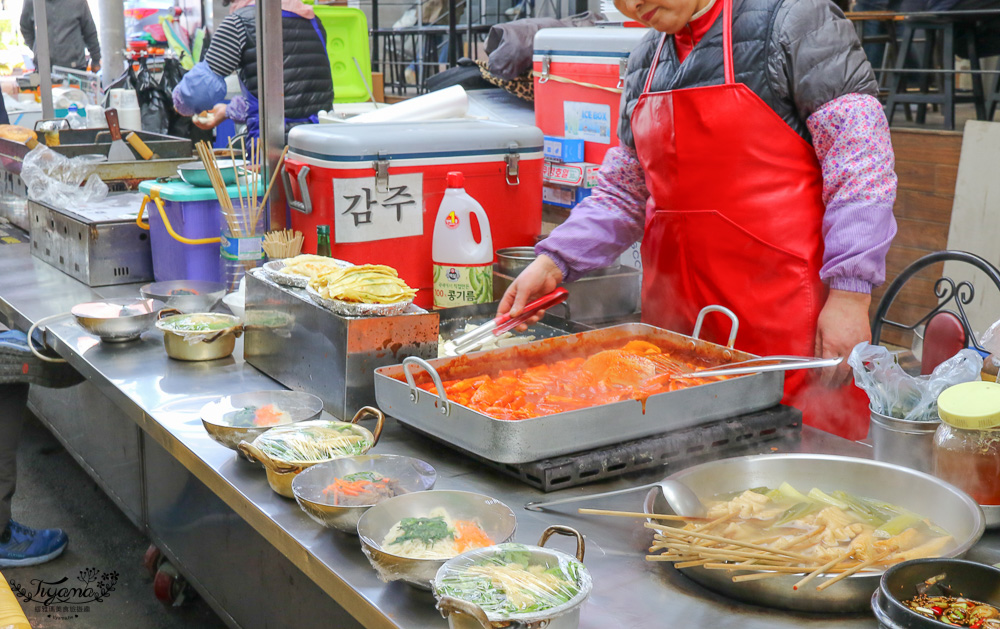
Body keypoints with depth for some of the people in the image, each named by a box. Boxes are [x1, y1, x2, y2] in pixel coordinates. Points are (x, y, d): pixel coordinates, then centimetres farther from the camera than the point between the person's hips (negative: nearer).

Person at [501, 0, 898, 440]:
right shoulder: (645, 61, 16)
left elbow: (861, 161, -10)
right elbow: (623, 194, 18)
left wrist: (849, 294, -16)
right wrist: (552, 262, 3)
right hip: (677, 317, 6)